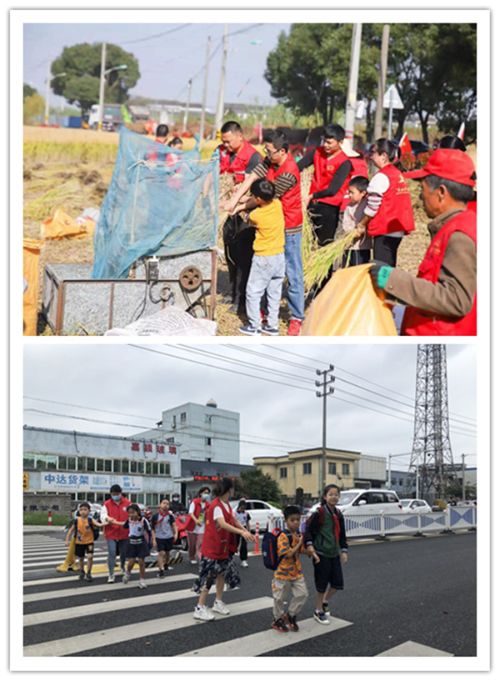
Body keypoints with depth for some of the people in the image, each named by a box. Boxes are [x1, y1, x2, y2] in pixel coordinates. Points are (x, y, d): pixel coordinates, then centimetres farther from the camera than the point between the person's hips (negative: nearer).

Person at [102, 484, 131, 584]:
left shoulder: (127, 503, -2)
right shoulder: (107, 504, -3)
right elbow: (103, 516, -11)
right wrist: (107, 519, -33)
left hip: (124, 533, 2)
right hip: (111, 533, -2)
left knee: (124, 552, 15)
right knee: (112, 553, -10)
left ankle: (122, 566, 45)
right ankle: (111, 574, 1)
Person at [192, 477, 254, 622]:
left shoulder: (227, 505, 7)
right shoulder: (216, 506, -25)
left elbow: (233, 520, 10)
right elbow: (222, 524, -39)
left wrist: (246, 531, -5)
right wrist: (242, 532, -47)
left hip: (223, 546, 9)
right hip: (212, 547, -9)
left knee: (221, 573, 16)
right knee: (209, 576, -6)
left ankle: (218, 602, 29)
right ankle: (200, 608, 2)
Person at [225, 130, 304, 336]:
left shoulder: (288, 173, -24)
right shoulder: (270, 161, 0)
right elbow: (252, 178, -8)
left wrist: (241, 206, -6)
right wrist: (234, 199, -21)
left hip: (289, 228, -9)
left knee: (293, 273, -2)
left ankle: (297, 317, 6)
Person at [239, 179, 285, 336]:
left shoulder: (255, 215, -19)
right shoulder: (277, 204, -6)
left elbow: (249, 221, 4)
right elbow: (270, 198, 16)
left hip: (263, 259, -6)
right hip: (279, 256, 6)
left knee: (253, 292, 6)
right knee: (274, 292, 13)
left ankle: (254, 326, 9)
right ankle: (272, 325, 20)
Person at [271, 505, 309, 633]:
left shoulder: (299, 535, 4)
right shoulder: (283, 536, -20)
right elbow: (287, 554, -26)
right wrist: (299, 543, -21)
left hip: (297, 572, 6)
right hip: (283, 572, -6)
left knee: (302, 594, 3)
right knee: (280, 598, 8)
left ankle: (290, 615, 22)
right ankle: (277, 620, 29)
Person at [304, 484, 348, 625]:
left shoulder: (338, 514, 7)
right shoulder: (319, 513, -15)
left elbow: (342, 534, 15)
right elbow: (308, 530, -13)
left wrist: (344, 551, 12)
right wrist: (309, 545, -24)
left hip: (334, 554, 6)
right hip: (321, 554, -6)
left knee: (337, 583, 7)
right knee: (322, 584, 4)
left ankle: (325, 601, 35)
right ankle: (318, 611, 24)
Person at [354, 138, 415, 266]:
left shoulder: (381, 176, -12)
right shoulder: (397, 174, 13)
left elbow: (372, 206, -13)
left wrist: (362, 224, -1)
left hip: (385, 230, -9)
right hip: (398, 228, 9)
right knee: (389, 267, 16)